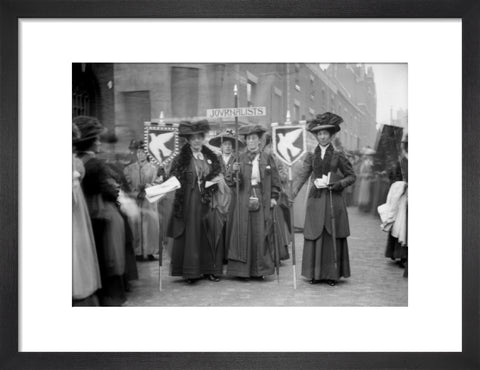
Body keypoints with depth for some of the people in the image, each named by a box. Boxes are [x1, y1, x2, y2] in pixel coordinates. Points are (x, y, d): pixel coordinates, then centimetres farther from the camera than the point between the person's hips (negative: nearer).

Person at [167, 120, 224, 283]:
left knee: (209, 235, 3)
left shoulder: (211, 158, 12)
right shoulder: (181, 159, 0)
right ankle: (190, 271, 6)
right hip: (189, 203, -3)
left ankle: (210, 269, 12)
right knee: (190, 235, -1)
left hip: (207, 202, 3)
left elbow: (219, 177, 21)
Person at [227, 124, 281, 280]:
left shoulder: (267, 158, 5)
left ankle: (259, 270, 12)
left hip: (262, 201, 0)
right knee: (244, 233, 1)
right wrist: (235, 171, -17)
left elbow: (275, 179, 6)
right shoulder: (241, 158, 6)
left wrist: (274, 197, -2)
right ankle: (243, 269, 8)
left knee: (261, 234, 3)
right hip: (245, 201, 0)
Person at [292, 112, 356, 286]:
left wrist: (337, 184, -12)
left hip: (334, 200, -2)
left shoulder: (338, 155, 2)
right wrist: (293, 192, -19)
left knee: (333, 237, 1)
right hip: (316, 200, 2)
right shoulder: (311, 156, 8)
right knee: (315, 237, 2)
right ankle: (316, 274, 13)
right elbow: (302, 175, -2)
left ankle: (333, 274, 11)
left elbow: (351, 176, 6)